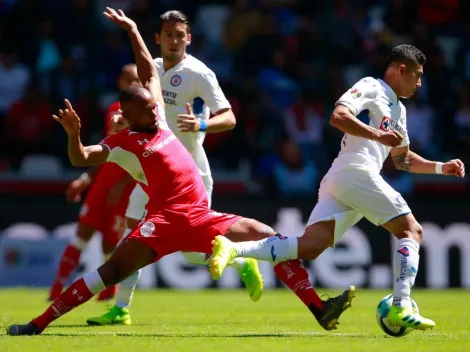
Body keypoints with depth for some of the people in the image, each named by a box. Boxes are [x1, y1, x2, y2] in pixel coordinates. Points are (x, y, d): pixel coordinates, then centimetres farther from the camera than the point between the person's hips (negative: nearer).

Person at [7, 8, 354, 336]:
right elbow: (80, 159, -14)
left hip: (202, 218, 7)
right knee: (113, 270, -23)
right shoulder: (120, 144, -1)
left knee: (271, 239, 0)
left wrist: (132, 30, 27)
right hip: (167, 218, -7)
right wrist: (74, 135, -34)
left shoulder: (158, 120, 16)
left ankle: (320, 309, 2)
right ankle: (36, 325, -22)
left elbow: (149, 72, 26)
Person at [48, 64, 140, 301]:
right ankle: (58, 287, -3)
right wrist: (85, 180, 18)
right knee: (84, 230, -2)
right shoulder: (113, 111, 14)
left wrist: (122, 184, -19)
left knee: (110, 241, -3)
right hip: (105, 179, 6)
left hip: (127, 184, -6)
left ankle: (109, 293, 17)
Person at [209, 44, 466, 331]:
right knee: (411, 231, -4)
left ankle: (233, 250, -21)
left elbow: (402, 159, 40)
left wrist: (440, 167, 30)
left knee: (309, 247, -9)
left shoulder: (398, 110, 32)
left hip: (337, 180, 9)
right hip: (357, 173, -9)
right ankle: (401, 308, -15)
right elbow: (339, 116, -13)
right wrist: (379, 135, -16)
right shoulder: (370, 87, 4)